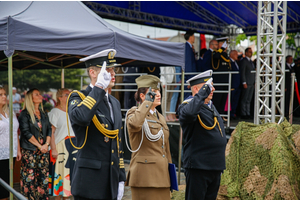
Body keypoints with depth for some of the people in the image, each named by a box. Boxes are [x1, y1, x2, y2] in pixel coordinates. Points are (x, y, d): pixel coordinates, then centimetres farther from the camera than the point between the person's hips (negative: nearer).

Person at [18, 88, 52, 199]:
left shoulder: (44, 114, 16)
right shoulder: (24, 114, -3)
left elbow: (49, 130, 11)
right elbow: (26, 132, -10)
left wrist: (46, 144, -5)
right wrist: (39, 146, -11)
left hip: (43, 150, 5)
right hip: (30, 151, -5)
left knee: (43, 177, 3)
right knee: (29, 178, -5)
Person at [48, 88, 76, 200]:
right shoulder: (55, 112, -5)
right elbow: (51, 132, -11)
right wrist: (53, 149, -18)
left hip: (73, 145, 6)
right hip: (61, 145, -6)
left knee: (70, 169, 7)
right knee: (60, 170, -5)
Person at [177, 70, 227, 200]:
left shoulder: (211, 106, 18)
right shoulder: (187, 105, -10)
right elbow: (189, 112, -38)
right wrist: (203, 92, -27)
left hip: (215, 168, 9)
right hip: (198, 166, -9)